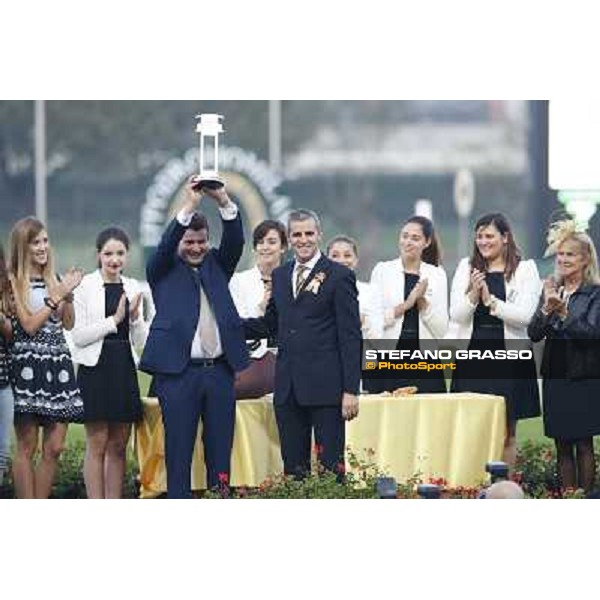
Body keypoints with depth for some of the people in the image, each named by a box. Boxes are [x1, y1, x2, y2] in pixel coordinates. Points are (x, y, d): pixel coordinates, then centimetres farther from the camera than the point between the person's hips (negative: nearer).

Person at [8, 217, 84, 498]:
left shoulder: (52, 279, 13)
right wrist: (58, 295, -10)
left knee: (54, 448, 3)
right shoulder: (14, 281, -3)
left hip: (58, 364, 6)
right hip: (27, 365, -6)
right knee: (27, 448, -2)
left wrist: (68, 295, -3)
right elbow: (29, 324, -9)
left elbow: (68, 324, 11)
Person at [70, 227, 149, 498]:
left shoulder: (132, 288, 9)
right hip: (95, 369, -5)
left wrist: (135, 317, -9)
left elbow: (140, 340, 10)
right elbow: (78, 336, -10)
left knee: (118, 446, 6)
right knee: (97, 444, -3)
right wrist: (114, 320, -14)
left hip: (124, 371, 5)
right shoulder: (85, 286, -5)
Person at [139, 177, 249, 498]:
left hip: (220, 371, 4)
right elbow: (165, 246, -11)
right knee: (179, 450, -2)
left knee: (220, 450, 6)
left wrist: (224, 202, -16)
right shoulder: (163, 269, 6)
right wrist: (189, 206, -22)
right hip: (178, 372, -4)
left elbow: (235, 241, 0)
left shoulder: (216, 264, 15)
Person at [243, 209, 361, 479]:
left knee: (330, 466, -3)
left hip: (325, 388, -6)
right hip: (287, 389, 6)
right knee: (293, 467, 8)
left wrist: (351, 390, -12)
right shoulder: (279, 276, 14)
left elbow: (351, 336, -7)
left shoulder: (339, 276, -4)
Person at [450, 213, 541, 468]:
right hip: (472, 357, 2)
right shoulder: (466, 267, 10)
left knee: (506, 434, 4)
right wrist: (473, 296, -15)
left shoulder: (525, 269, 2)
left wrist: (491, 301, -16)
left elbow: (525, 316, -8)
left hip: (509, 358, -2)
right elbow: (456, 315, 3)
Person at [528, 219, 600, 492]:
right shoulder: (551, 290, 8)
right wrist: (547, 309, -15)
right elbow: (534, 334, 2)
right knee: (562, 447, 6)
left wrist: (563, 313, -26)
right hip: (555, 376, 4)